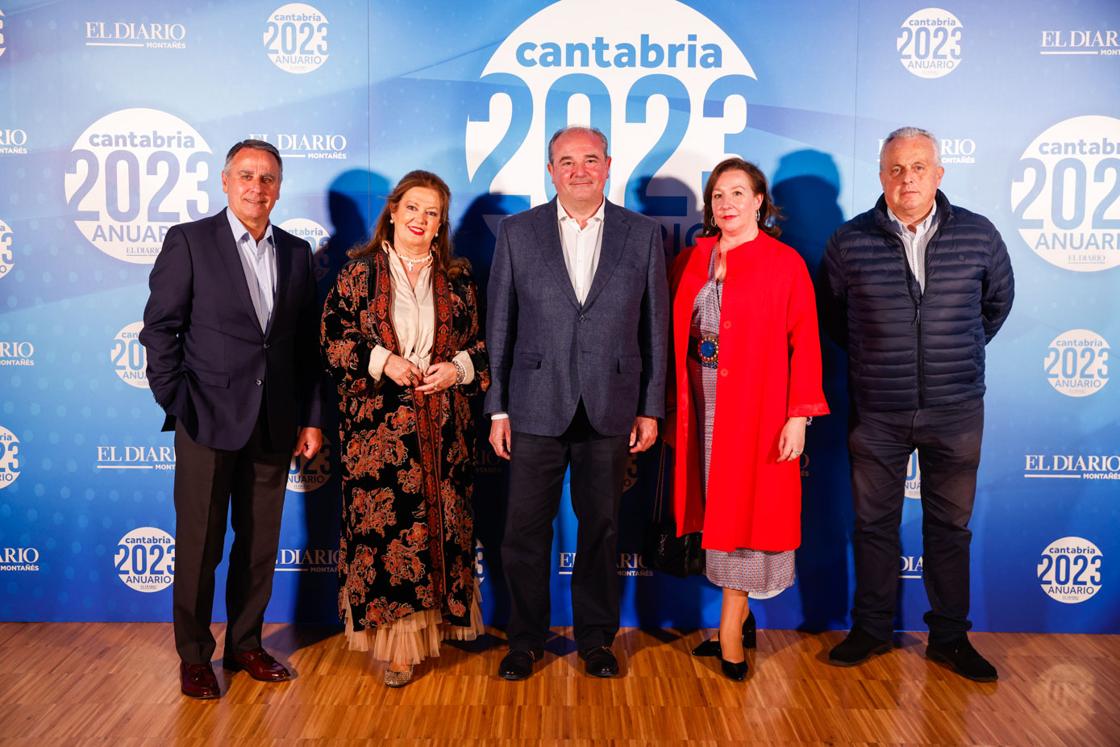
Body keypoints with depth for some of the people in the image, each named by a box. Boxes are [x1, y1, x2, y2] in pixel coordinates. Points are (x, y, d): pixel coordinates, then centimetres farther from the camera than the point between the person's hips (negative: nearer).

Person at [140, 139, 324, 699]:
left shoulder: (296, 252, 10)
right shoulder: (188, 241, -1)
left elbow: (307, 344, 10)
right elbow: (160, 327, -3)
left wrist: (310, 418, 7)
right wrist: (175, 404, -9)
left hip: (274, 424, 4)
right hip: (209, 420, -3)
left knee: (260, 543, 12)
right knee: (199, 544, 5)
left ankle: (245, 644, 28)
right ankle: (194, 656, 22)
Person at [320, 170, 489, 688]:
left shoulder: (456, 276, 10)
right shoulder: (359, 271, 4)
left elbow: (480, 342, 12)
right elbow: (333, 339, 1)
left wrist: (458, 368, -7)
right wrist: (382, 360, -12)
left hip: (442, 426, 2)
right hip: (378, 424, -2)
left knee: (440, 521, 5)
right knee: (384, 525, -4)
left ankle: (433, 621, 22)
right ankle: (396, 643, 7)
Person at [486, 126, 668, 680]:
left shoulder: (642, 234, 4)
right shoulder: (517, 232, 3)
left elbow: (655, 327, 5)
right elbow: (499, 326, 3)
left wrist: (650, 408, 2)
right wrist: (498, 408, 0)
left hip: (611, 408, 1)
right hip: (537, 407, 0)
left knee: (601, 529, 11)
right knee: (525, 530, 5)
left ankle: (596, 638, 28)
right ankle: (525, 640, 24)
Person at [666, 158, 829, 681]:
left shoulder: (785, 263, -5)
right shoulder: (691, 261, 8)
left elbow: (805, 343, -8)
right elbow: (676, 337, 9)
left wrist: (798, 415, -14)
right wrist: (673, 407, 4)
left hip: (756, 404, -4)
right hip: (702, 404, 5)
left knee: (744, 506, 0)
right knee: (716, 507, 9)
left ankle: (730, 626, 11)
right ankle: (740, 618, 22)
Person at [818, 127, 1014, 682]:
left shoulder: (979, 235, 0)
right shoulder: (850, 241, -3)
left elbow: (998, 300, 16)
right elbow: (829, 313, 12)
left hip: (955, 410, 1)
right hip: (876, 412, 0)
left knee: (950, 525, 10)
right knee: (874, 523, 10)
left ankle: (949, 637, 25)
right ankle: (871, 629, 25)